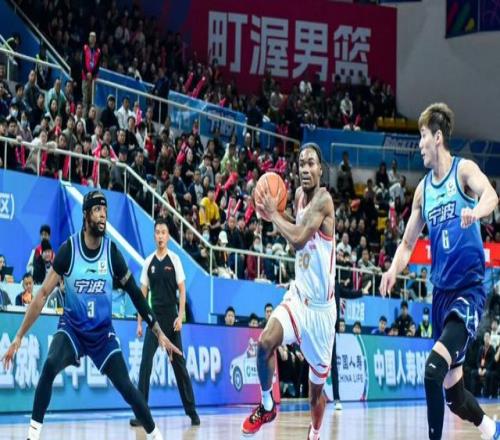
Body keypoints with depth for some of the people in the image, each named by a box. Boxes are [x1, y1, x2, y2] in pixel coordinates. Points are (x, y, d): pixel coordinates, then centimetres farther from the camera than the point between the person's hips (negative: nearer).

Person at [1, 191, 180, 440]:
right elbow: (43, 294, -12)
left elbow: (135, 294, -1)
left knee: (125, 387, -7)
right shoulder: (69, 249, -14)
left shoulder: (112, 251, -10)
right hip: (72, 326, -1)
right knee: (50, 366, -29)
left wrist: (159, 332, -1)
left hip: (103, 331, 2)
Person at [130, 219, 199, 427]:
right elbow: (143, 293, 8)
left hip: (171, 319, -1)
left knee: (179, 365, 4)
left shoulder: (174, 259, 0)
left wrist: (180, 316, -10)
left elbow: (182, 290, -1)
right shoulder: (148, 262, 5)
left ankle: (192, 411, 12)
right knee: (145, 363, -9)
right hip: (154, 318, 2)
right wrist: (139, 321, 3)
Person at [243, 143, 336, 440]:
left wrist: (274, 214, -16)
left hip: (321, 305, -5)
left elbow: (298, 238, -29)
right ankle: (267, 405, 0)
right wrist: (274, 215, 3)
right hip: (298, 295, 5)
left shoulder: (323, 199, -18)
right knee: (266, 342, -23)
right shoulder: (300, 195, 4)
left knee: (317, 382, 9)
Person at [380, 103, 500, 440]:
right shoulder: (423, 189, 12)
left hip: (469, 288, -7)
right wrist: (394, 269, -3)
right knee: (452, 392, 13)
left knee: (434, 369, -25)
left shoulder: (464, 170, -5)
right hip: (441, 291, 7)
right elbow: (408, 242, 17)